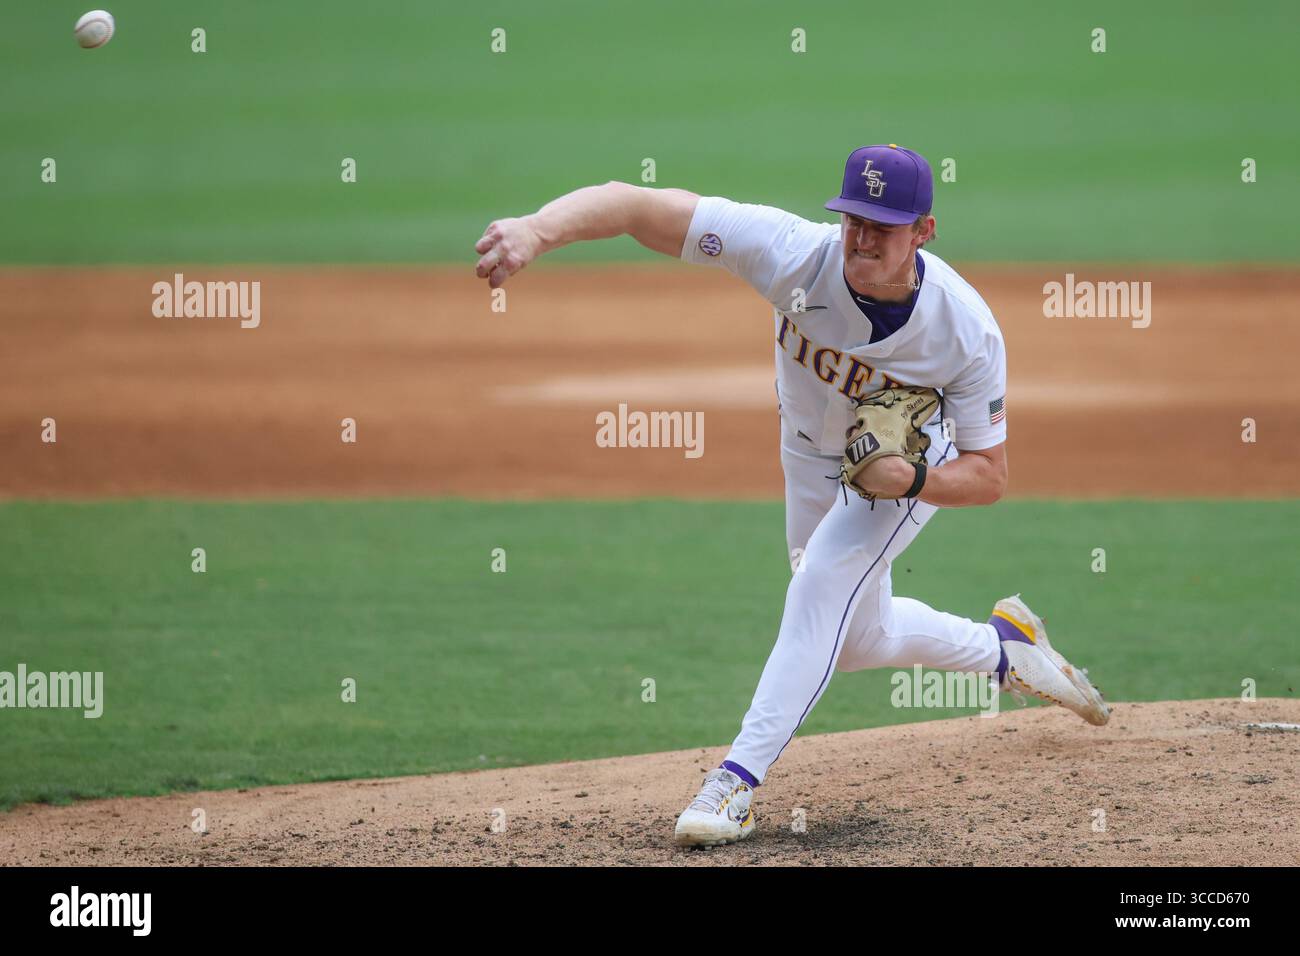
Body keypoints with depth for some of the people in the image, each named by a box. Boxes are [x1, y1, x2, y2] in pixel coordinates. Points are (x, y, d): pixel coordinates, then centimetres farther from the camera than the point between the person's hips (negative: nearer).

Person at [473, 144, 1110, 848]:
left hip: (915, 460, -4)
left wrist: (910, 479, -44)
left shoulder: (968, 331, -36)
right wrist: (537, 231, -65)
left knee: (823, 584, -27)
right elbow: (634, 206, -47)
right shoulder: (794, 254, -38)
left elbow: (988, 477, -23)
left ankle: (738, 780, -26)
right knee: (859, 639, 17)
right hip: (810, 463, 4)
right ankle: (1001, 646, 45)